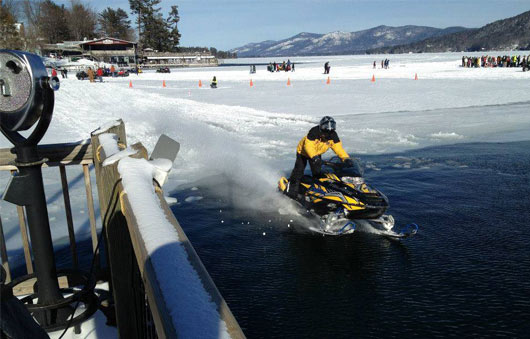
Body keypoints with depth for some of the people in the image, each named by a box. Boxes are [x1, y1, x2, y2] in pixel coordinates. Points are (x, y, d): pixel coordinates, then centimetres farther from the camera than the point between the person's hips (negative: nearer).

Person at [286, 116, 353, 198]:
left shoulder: (333, 136, -22)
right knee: (299, 170, -4)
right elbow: (308, 146, -43)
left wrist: (346, 158, -38)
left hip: (317, 154, 5)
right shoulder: (314, 132, -38)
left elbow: (339, 148, -22)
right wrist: (314, 157, -59)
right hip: (303, 151, -4)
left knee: (317, 173, 2)